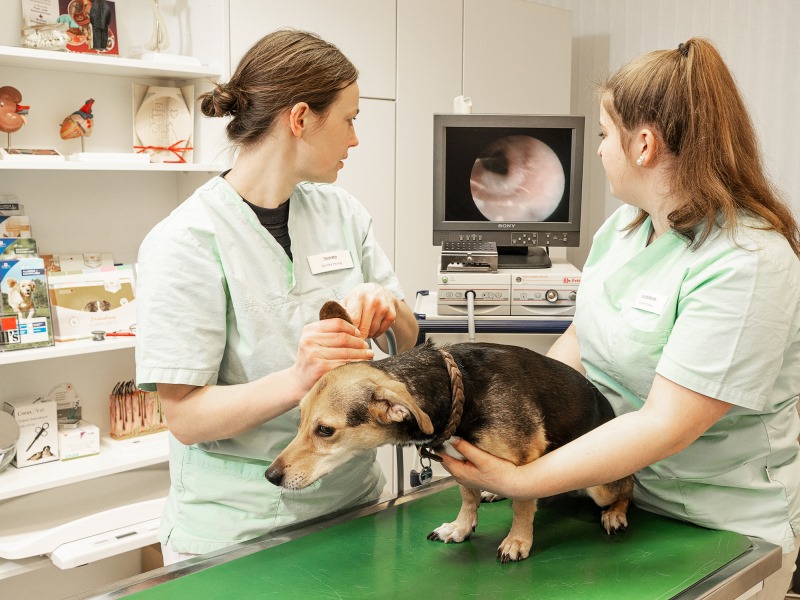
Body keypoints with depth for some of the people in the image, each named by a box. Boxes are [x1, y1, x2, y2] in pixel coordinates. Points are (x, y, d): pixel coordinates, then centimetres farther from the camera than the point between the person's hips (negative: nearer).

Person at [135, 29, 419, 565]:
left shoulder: (340, 211, 0)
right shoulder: (186, 242, -17)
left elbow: (407, 343, 4)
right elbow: (186, 418, -18)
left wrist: (388, 310, -19)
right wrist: (298, 380, -35)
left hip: (353, 496, 6)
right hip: (238, 528, -5)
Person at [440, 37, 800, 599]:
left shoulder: (747, 263, -25)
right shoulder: (624, 224, 0)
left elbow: (666, 425, -28)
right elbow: (580, 337, 8)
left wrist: (521, 480, -29)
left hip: (722, 530, -6)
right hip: (617, 496, 6)